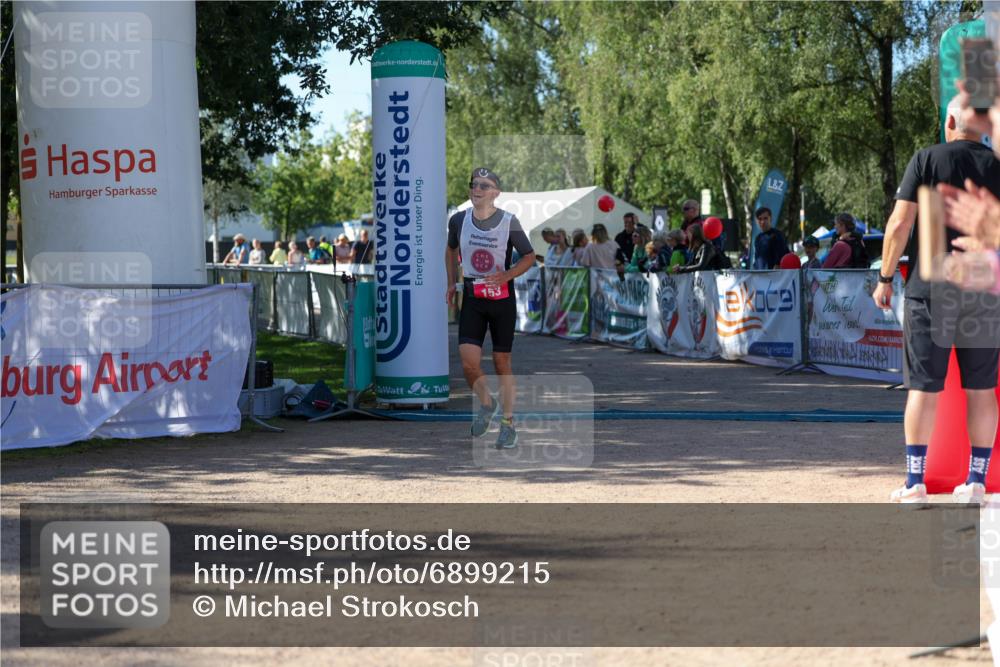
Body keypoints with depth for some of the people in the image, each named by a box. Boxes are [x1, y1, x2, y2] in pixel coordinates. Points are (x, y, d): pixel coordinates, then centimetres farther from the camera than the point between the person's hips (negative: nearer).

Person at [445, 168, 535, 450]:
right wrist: (451, 283, 10)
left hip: (502, 297, -2)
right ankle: (486, 403, 19)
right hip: (472, 297, 2)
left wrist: (507, 275, -17)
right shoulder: (459, 220, -2)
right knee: (468, 361, -11)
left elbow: (529, 256, -1)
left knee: (502, 362, 4)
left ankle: (508, 424, 17)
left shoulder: (509, 222, -10)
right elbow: (451, 249, 18)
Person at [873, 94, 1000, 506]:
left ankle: (915, 484, -2)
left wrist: (885, 278, 1)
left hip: (930, 290, -2)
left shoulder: (926, 160, -1)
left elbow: (900, 224, -6)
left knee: (923, 388, 0)